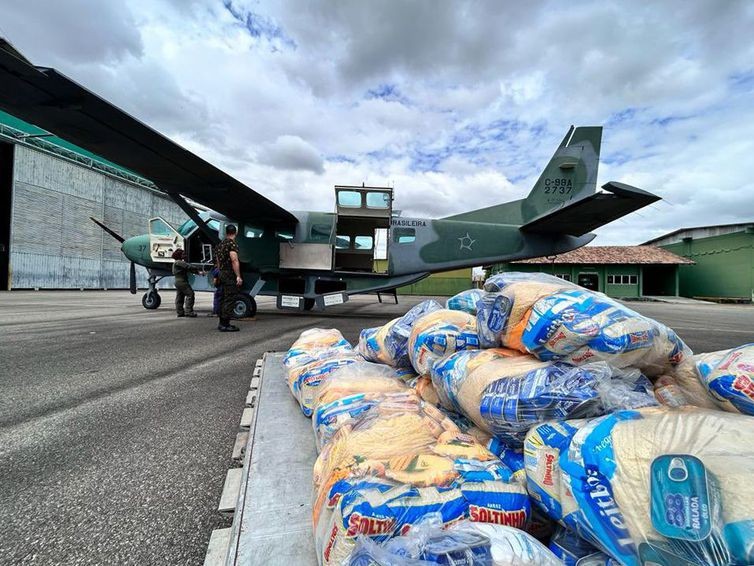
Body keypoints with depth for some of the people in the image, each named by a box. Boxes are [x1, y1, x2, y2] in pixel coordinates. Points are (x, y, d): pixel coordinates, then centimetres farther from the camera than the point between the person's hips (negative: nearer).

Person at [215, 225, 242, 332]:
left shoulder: (220, 244, 16)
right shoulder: (232, 243, -11)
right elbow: (234, 260, -21)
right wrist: (238, 276, -22)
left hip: (222, 274, 9)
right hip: (230, 275, -9)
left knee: (224, 299, 14)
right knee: (230, 300, -6)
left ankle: (222, 323, 20)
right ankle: (225, 325, -6)